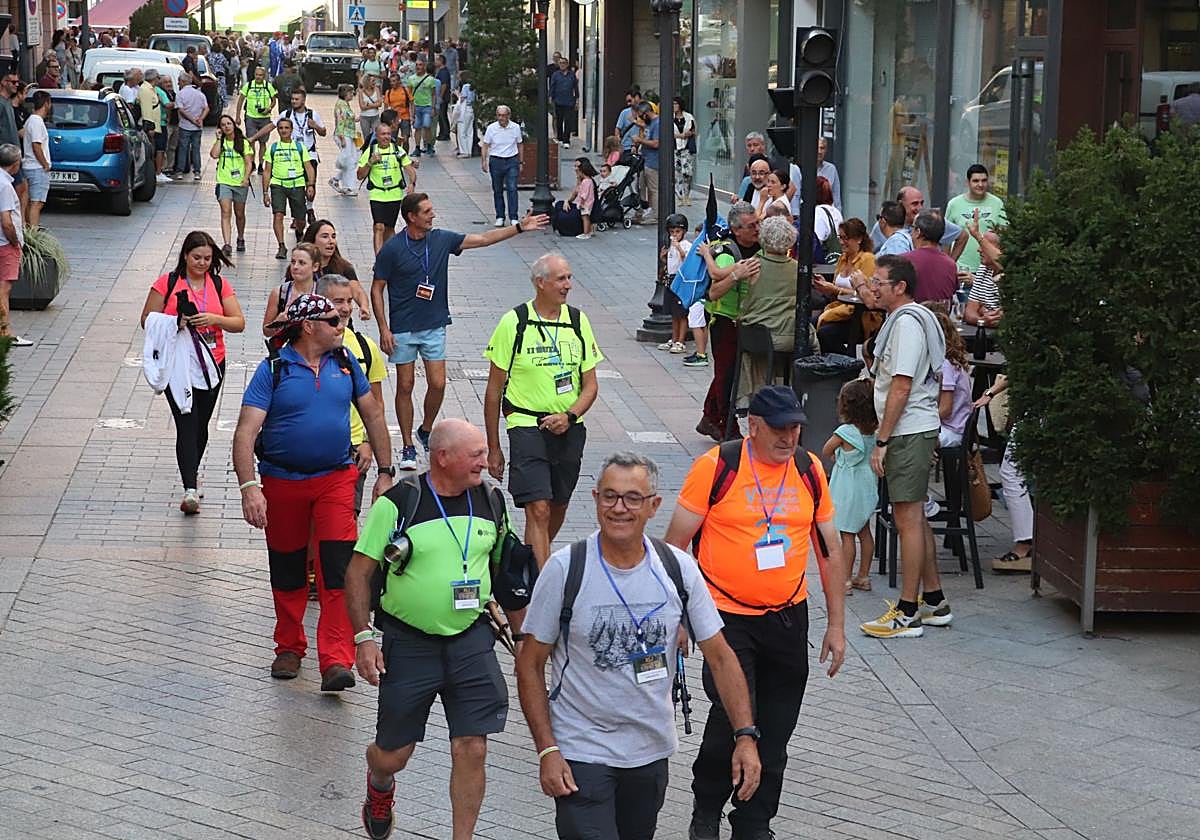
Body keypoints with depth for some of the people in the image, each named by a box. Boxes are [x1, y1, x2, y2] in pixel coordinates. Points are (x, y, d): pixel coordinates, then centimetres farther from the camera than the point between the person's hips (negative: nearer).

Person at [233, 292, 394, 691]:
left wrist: (385, 472, 12)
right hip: (283, 482, -1)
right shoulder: (273, 369, -9)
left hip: (336, 479, 1)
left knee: (338, 569, -12)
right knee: (287, 570, 12)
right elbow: (246, 431, -15)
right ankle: (290, 648, 32)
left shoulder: (345, 363, 3)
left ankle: (336, 662, -13)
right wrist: (249, 487, -26)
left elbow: (373, 415, 14)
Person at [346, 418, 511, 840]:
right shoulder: (397, 504, -11)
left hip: (471, 642, 3)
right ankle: (380, 787, 45)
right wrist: (364, 637, -11)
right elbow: (359, 572, -5)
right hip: (407, 643, -2)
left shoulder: (490, 501, 3)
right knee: (393, 755, 8)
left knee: (472, 750, -5)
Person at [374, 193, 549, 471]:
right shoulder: (392, 249, -10)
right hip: (402, 330, -3)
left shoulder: (441, 239, 1)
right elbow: (377, 289, -5)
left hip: (434, 326, 3)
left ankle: (426, 430, 25)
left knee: (438, 384, -1)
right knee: (405, 385, 2)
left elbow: (483, 239, 6)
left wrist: (519, 228, 0)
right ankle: (408, 447, 11)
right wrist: (383, 329, -10)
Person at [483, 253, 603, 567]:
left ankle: (534, 561, 38)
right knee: (538, 509, -15)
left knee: (558, 508, 13)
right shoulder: (514, 323, -6)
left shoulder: (578, 321, 6)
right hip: (527, 426, -4)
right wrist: (493, 448, 1)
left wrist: (569, 416, -12)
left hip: (569, 428, 5)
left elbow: (590, 385, 9)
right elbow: (494, 390, 0)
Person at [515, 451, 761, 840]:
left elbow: (720, 657, 2)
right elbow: (530, 665, -5)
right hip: (580, 754, -3)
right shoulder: (565, 569, -11)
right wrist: (546, 751, -12)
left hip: (651, 751, 3)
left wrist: (746, 736, -8)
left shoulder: (679, 569, -4)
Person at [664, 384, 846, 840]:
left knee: (775, 734, 7)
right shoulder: (715, 466, -10)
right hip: (728, 617, -4)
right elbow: (676, 543, -4)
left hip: (788, 618, 4)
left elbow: (830, 551, 11)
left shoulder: (810, 470, 3)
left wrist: (836, 625, 9)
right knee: (732, 719, -13)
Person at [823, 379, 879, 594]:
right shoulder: (874, 431, -3)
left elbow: (825, 453, -3)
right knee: (864, 532, 15)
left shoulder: (844, 433, -19)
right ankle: (863, 577, 22)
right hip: (867, 487, 7)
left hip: (848, 490, -7)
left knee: (847, 535, -1)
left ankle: (845, 580, 2)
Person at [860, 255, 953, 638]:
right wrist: (886, 437, 21)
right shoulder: (905, 318, 17)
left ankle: (907, 613, -3)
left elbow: (901, 387, -21)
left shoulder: (907, 322, -16)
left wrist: (881, 441, -19)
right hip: (916, 430, 11)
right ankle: (935, 603, 23)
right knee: (914, 517, 15)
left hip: (909, 432, -11)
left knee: (908, 519, -7)